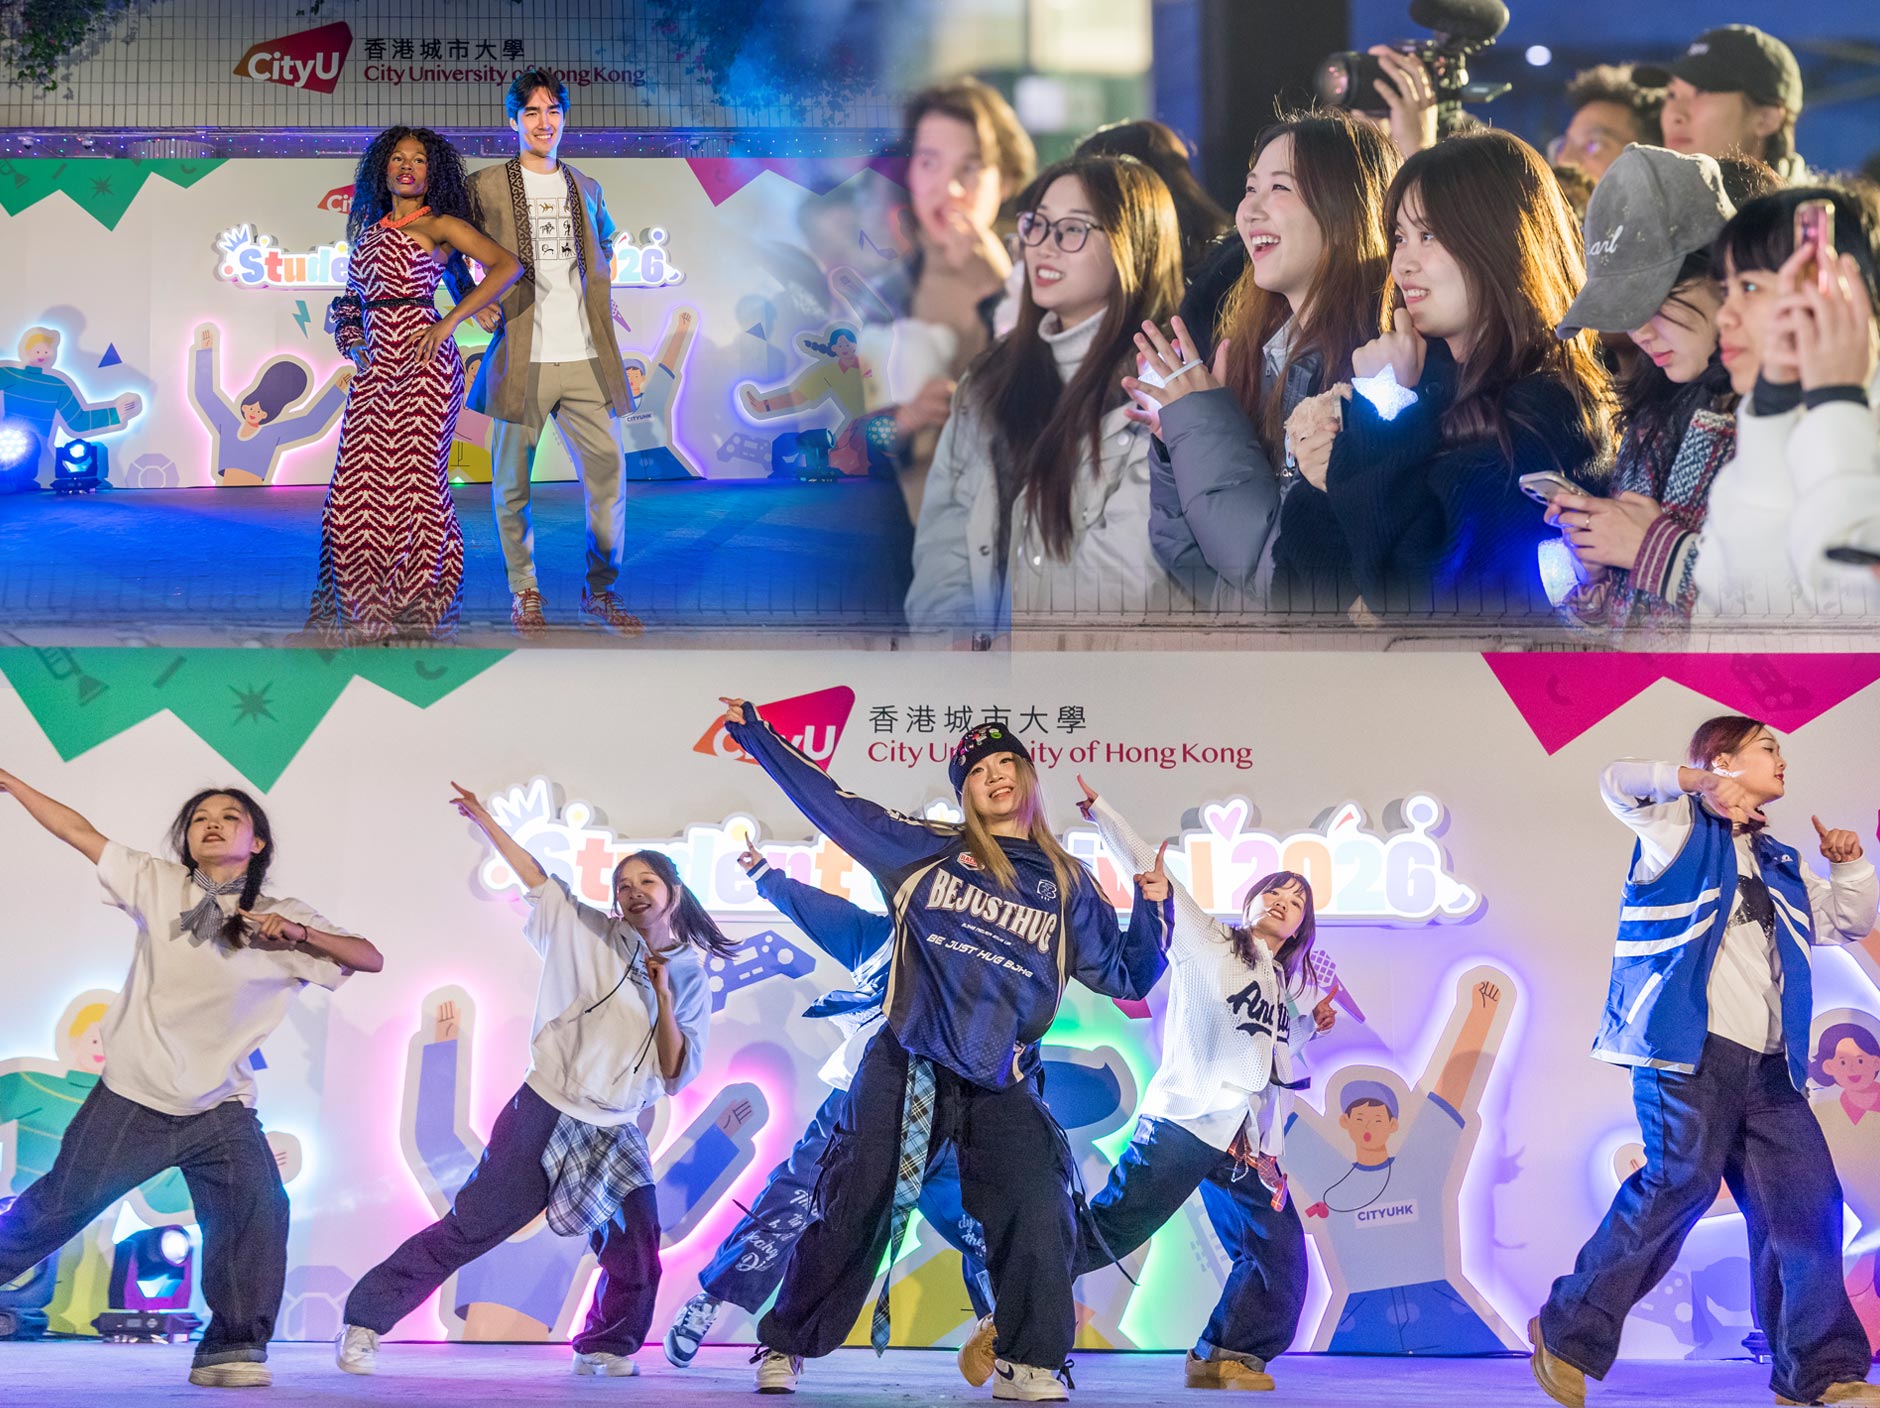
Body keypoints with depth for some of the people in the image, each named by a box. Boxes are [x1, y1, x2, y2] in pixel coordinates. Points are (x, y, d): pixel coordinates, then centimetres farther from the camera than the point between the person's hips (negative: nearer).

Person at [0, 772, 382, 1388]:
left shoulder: (285, 919, 0)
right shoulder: (159, 885, 3)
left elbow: (371, 959, -7)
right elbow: (78, 831, 5)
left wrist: (301, 934, -23)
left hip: (221, 1111, 0)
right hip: (130, 1100, 0)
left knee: (258, 1211, -17)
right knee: (54, 1210, 4)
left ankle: (230, 1351, -10)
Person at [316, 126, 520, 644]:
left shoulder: (440, 226, 2)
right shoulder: (369, 233, 20)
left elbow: (507, 265, -10)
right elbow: (351, 304, 29)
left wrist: (447, 324, -13)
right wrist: (353, 344, 8)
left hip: (421, 364, -6)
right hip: (376, 367, 6)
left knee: (415, 479, -8)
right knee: (359, 482, 0)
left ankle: (419, 612, -1)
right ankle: (366, 614, 7)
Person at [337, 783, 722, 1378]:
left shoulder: (690, 979, 8)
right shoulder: (596, 937, 4)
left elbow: (677, 1075, 2)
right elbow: (538, 879, 1)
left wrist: (663, 999, -9)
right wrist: (484, 821, -6)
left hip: (615, 1135, 3)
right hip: (545, 1116, -3)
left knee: (639, 1259, -4)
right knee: (469, 1228, -7)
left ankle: (604, 1349, 20)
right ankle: (365, 1319, -1)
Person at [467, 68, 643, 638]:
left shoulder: (585, 189, 15)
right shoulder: (485, 187, 2)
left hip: (586, 357, 3)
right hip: (521, 357, -3)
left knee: (607, 474, 0)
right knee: (512, 484, 2)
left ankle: (600, 592, 12)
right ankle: (524, 592, 16)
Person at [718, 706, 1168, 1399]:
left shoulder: (1067, 886, 10)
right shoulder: (925, 848, 6)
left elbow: (1124, 977, 13)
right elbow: (829, 801, 9)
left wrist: (1150, 911, -4)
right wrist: (754, 733, 9)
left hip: (1002, 1087, 1)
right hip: (906, 1069, -1)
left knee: (1036, 1218, -13)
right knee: (854, 1210, 0)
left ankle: (1027, 1365, 1)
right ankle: (784, 1347, 14)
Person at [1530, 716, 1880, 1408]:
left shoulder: (1782, 867, 27)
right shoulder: (1682, 826, 8)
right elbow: (1618, 783, -6)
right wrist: (1700, 781, -13)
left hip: (1768, 1067, 7)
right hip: (1690, 1046, -7)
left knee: (1805, 1203, 0)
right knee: (1679, 1184, -17)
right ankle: (1569, 1335, -7)